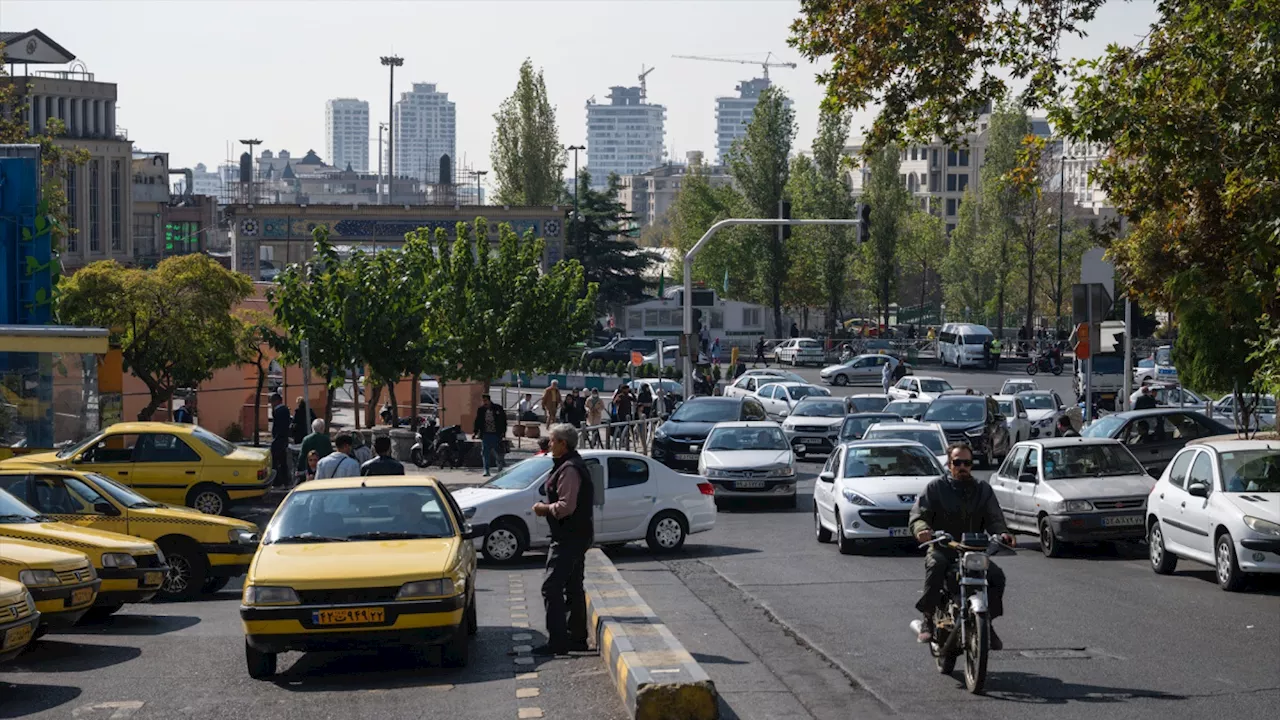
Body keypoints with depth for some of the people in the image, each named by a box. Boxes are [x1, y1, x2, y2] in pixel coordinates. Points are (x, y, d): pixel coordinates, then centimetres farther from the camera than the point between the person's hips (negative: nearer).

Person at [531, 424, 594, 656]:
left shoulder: (569, 469, -18)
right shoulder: (575, 465, 16)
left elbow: (566, 506, -25)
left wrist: (544, 508, -11)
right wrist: (548, 507, 11)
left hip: (568, 538, -11)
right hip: (577, 535, 11)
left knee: (551, 587, -12)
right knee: (573, 587, 16)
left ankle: (557, 641, -14)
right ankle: (577, 637, 23)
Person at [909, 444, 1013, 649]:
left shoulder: (983, 490, 15)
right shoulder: (936, 487, 6)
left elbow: (994, 518, 7)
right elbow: (918, 514, -3)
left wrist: (1002, 533, -17)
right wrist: (922, 529, -27)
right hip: (942, 548, -3)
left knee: (996, 575, -21)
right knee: (935, 565, -36)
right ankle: (928, 619, -26)